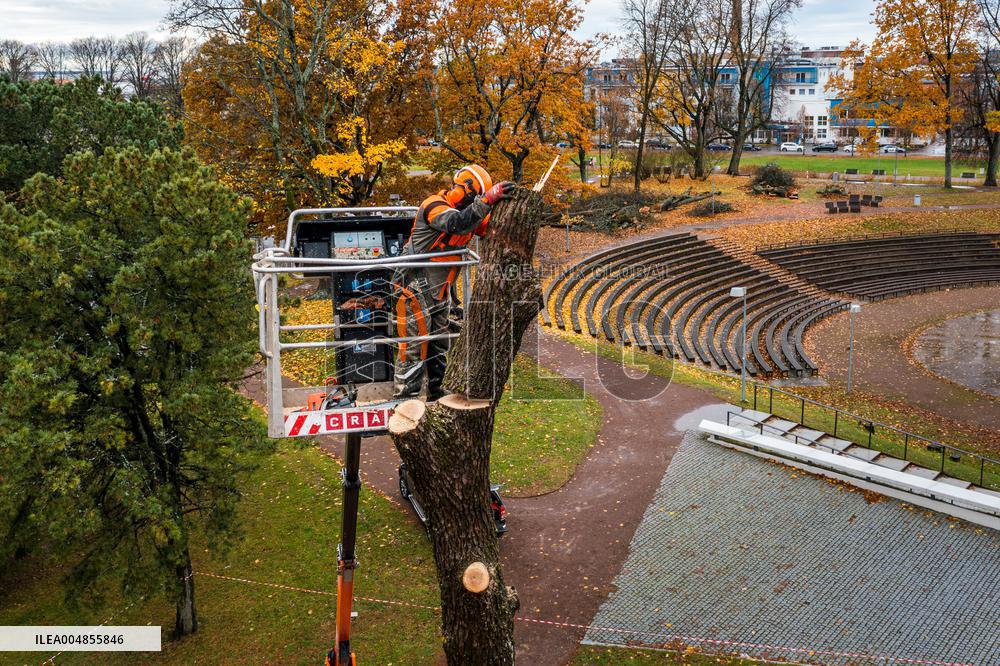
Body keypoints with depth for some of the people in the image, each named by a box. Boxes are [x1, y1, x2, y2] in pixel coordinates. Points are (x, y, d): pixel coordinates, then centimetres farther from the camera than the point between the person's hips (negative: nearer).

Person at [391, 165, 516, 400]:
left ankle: (436, 394, 28)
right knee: (414, 348, -8)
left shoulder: (466, 211, 6)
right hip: (414, 290, -9)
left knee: (439, 347, 16)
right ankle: (402, 401, -3)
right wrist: (488, 199, -41)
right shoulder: (434, 205, -19)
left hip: (438, 293, 9)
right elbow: (456, 223, -39)